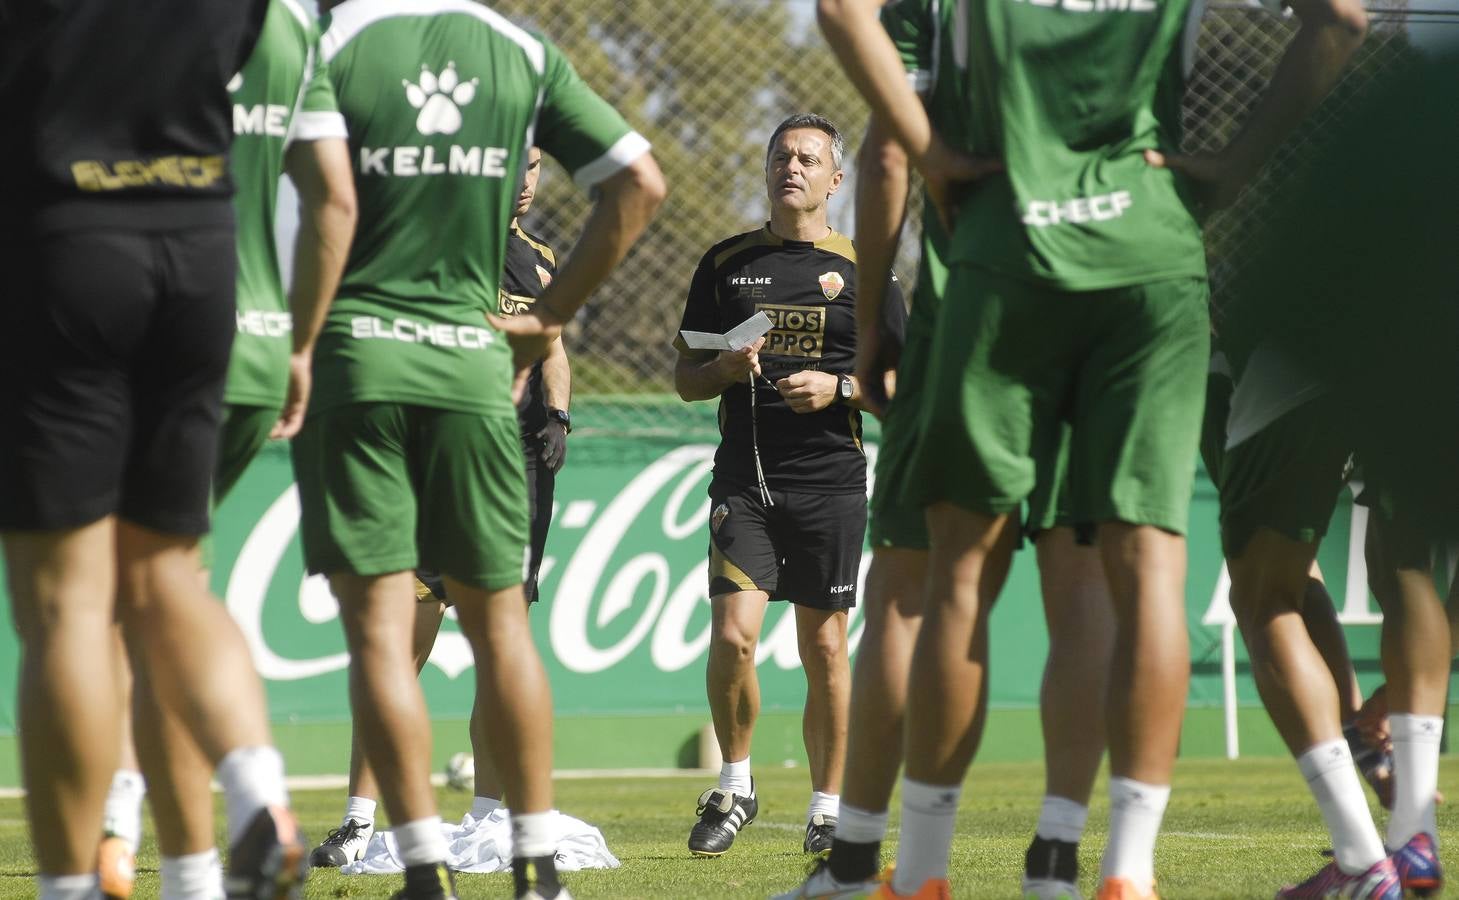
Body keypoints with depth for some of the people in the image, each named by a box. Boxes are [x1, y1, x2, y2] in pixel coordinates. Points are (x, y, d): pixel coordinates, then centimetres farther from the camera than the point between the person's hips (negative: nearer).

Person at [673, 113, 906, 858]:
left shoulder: (862, 270, 5)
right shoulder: (726, 264, 10)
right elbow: (685, 377, 14)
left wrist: (837, 388, -11)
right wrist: (725, 369, -8)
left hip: (830, 481, -1)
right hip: (743, 480, 1)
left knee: (824, 648, 1)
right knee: (732, 634, -12)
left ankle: (827, 807, 12)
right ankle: (734, 787, 7)